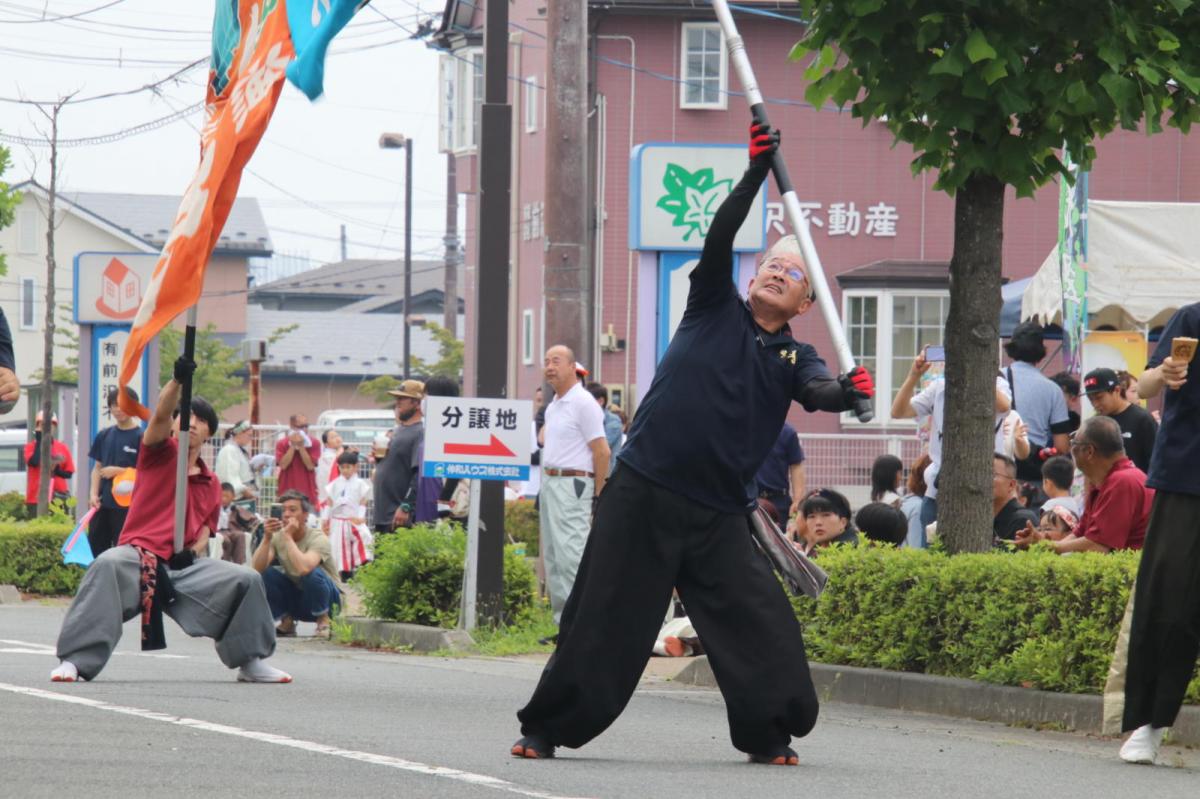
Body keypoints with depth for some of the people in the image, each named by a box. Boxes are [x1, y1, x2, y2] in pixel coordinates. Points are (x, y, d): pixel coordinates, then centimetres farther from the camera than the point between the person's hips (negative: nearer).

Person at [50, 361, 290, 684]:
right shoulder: (161, 454, 6)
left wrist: (194, 551, -6)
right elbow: (161, 414, -13)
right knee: (107, 566, -38)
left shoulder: (211, 484, 19)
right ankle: (74, 660, -38)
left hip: (184, 565, 5)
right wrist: (178, 379, -30)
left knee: (247, 581, -8)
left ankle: (251, 661, 12)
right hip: (139, 554, -5)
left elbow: (205, 528, 17)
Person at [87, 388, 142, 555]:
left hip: (127, 505, -5)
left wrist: (118, 471, -14)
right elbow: (97, 467, 13)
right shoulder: (104, 436, 11)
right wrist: (93, 494, -1)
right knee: (96, 542, 8)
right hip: (103, 502, 5)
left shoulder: (141, 437, -5)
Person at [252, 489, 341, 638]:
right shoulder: (277, 537, -8)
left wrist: (287, 537, -35)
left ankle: (323, 620, -10)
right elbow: (257, 568, -21)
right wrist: (267, 538, -30)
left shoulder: (318, 539, -23)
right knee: (266, 573, -18)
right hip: (294, 596, 4)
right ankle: (286, 622, -1)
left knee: (313, 573, -35)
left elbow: (303, 568, -43)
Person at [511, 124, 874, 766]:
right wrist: (758, 172, -13)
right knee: (602, 621, 0)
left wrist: (850, 392, -34)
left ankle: (768, 735, 7)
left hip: (719, 516, 2)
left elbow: (821, 392, -11)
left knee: (764, 627, -8)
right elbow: (719, 238, -5)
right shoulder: (715, 309, 9)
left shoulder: (794, 360, 10)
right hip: (643, 493, -2)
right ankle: (545, 729, 11)